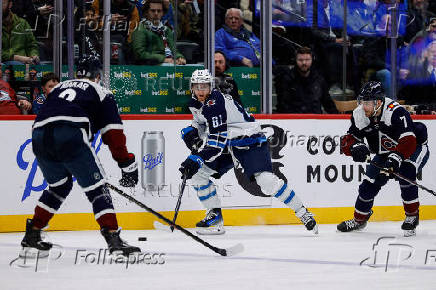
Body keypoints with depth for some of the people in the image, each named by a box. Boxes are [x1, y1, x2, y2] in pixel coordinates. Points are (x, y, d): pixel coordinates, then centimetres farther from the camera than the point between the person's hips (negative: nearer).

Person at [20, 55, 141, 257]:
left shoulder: (59, 88, 34)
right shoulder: (100, 92, 20)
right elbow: (113, 134, 11)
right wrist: (127, 165, 12)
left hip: (39, 134, 5)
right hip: (71, 136, -5)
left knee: (59, 186, 27)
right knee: (97, 188, 3)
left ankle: (31, 236, 28)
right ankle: (114, 240, -9)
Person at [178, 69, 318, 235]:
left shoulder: (215, 103, -25)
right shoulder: (196, 103, 3)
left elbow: (217, 141, -30)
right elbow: (201, 122, 25)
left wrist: (196, 159, -35)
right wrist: (191, 131, 3)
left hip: (249, 140, -9)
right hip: (227, 144, 9)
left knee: (266, 181, -25)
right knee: (196, 172, -4)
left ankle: (303, 214, -12)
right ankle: (215, 215, 7)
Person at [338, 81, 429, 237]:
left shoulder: (396, 112, -36)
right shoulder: (359, 115, -16)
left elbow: (408, 142, -42)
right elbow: (348, 140, -12)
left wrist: (396, 158, -57)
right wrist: (355, 148, -35)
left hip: (415, 148, -6)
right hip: (384, 153, 6)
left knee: (405, 176, -30)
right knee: (369, 184, 1)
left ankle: (412, 216, -10)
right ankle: (359, 220, 23)